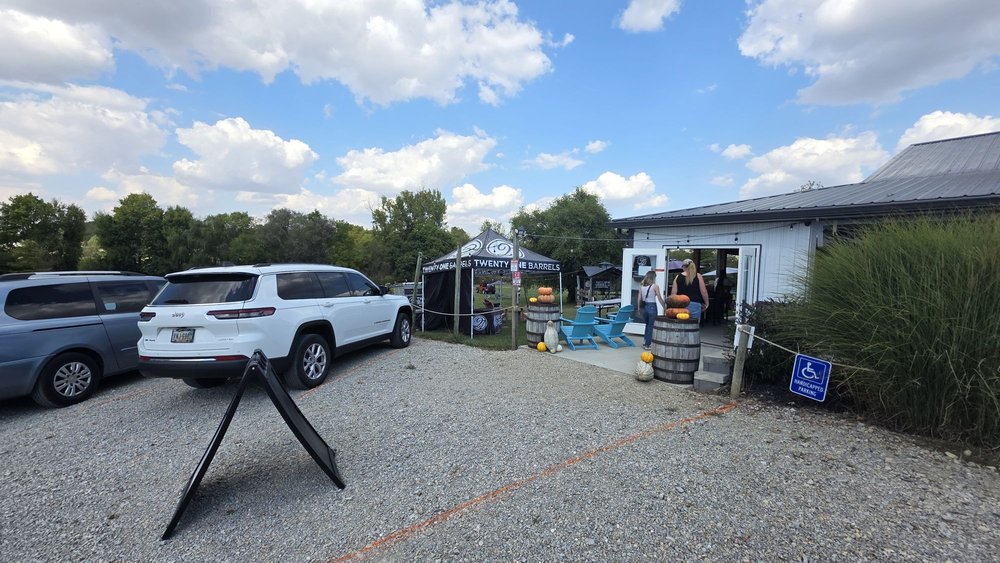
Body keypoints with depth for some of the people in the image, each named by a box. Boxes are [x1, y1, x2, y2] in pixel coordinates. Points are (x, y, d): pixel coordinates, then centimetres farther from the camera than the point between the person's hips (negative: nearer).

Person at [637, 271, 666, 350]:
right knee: (651, 326, 6)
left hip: (644, 307, 5)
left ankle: (646, 341, 23)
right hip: (652, 307, -4)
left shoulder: (642, 286, 3)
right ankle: (647, 344, 10)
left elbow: (639, 299, 4)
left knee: (647, 324, 22)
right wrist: (664, 306, 3)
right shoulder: (655, 286, -9)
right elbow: (659, 299, -8)